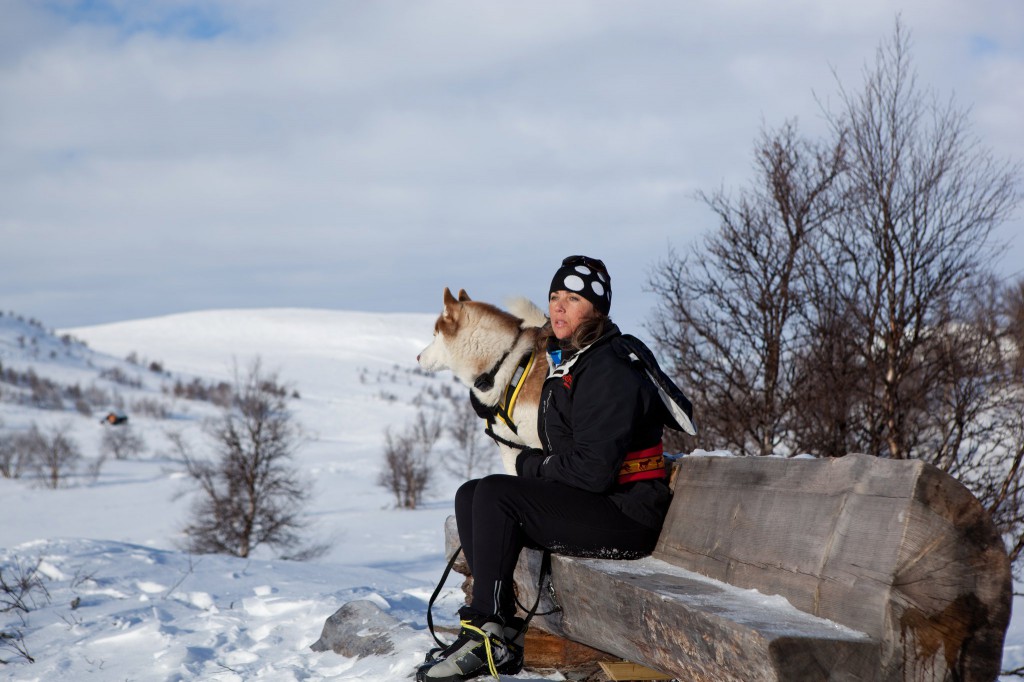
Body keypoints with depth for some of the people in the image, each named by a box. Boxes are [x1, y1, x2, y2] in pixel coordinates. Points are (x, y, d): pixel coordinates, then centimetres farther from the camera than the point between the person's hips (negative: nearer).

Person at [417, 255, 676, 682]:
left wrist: (531, 465, -7)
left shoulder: (609, 372, -17)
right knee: (470, 496, 0)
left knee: (495, 494, -22)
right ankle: (508, 630, -10)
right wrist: (536, 467, 0)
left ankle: (487, 638, -22)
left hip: (627, 514, -10)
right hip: (588, 504, 10)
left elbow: (593, 470, -23)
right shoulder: (566, 363, 14)